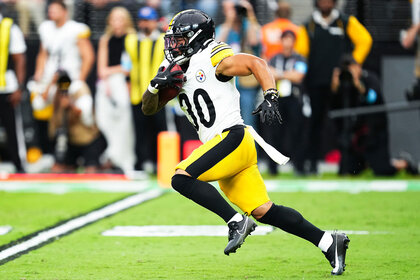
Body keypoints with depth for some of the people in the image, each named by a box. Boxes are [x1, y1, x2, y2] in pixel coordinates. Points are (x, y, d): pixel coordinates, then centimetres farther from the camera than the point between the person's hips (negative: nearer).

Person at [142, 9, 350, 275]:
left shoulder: (212, 59, -5)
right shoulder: (178, 71, 19)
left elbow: (257, 63, -13)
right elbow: (149, 108, 19)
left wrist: (270, 98, -27)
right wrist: (157, 84, -2)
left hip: (232, 137, -8)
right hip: (222, 146, 8)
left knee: (182, 178, -19)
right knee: (263, 211, 3)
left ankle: (237, 222, -17)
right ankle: (328, 242, 5)